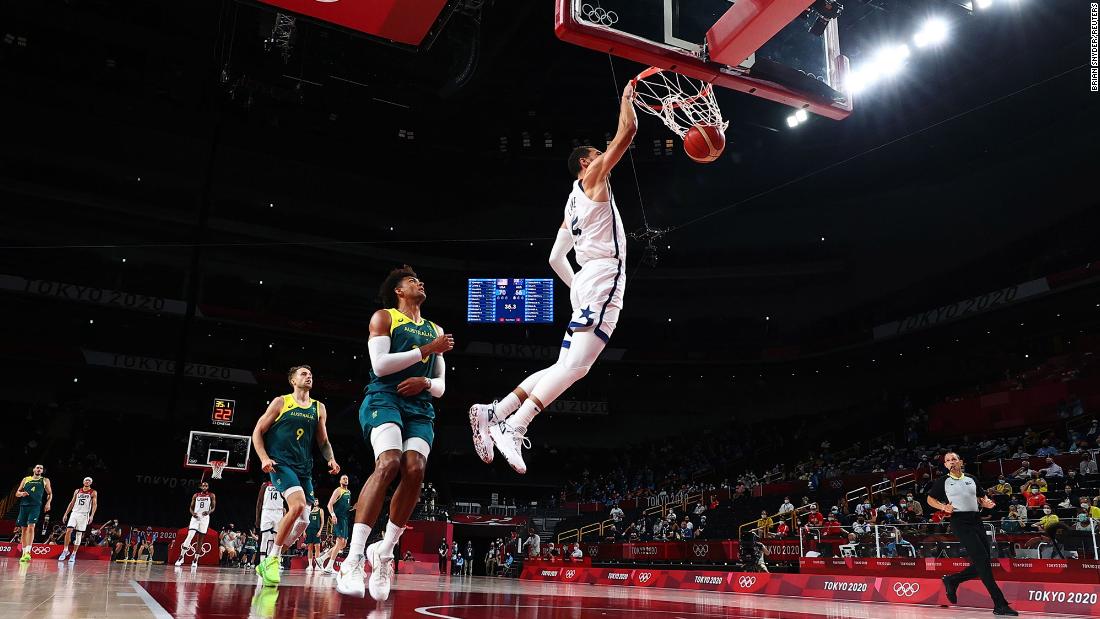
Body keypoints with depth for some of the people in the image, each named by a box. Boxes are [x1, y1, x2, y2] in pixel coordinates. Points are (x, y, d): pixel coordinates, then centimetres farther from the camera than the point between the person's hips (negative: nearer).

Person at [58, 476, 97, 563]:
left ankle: (74, 554, 7)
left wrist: (92, 515, -18)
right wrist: (66, 514, 9)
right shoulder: (77, 491, 12)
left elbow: (95, 504, -6)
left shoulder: (93, 493, 1)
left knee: (79, 535, 0)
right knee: (68, 531, -12)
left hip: (84, 515, -2)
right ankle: (65, 550, 2)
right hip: (74, 513, 2)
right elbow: (72, 503, 15)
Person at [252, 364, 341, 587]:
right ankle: (272, 559, -15)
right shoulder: (281, 402, 3)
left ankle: (267, 564, 18)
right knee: (298, 504, -28)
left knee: (303, 521, 0)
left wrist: (331, 460, 2)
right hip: (280, 463, -6)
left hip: (304, 468, 6)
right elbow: (258, 431, 3)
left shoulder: (319, 408, 14)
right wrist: (264, 458, -11)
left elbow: (323, 441, 20)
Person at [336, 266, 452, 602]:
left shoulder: (435, 330, 25)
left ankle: (384, 552, -4)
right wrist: (427, 350, -7)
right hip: (385, 398, -5)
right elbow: (379, 364, -6)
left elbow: (441, 385, 24)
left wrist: (425, 382, 0)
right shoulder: (384, 317, 11)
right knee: (388, 464, -29)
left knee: (414, 470, -20)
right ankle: (353, 558, -29)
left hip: (420, 407, 5)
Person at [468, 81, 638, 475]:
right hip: (604, 276, -9)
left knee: (565, 368, 7)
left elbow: (555, 258, 27)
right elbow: (627, 131, -1)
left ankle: (492, 413, 2)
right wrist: (627, 98, 15)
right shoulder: (592, 177, 5)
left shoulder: (573, 203, 27)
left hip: (586, 282, 9)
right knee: (575, 365, -19)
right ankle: (514, 427, -28)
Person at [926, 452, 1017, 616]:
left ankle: (951, 581, 26)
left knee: (981, 565, 3)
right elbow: (930, 499, 12)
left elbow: (981, 498, 27)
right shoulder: (943, 482, 5)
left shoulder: (972, 479, 17)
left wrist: (985, 503, 3)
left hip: (976, 521, 6)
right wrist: (943, 507, -7)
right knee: (982, 560, -15)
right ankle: (1000, 605, -13)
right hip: (959, 521, -6)